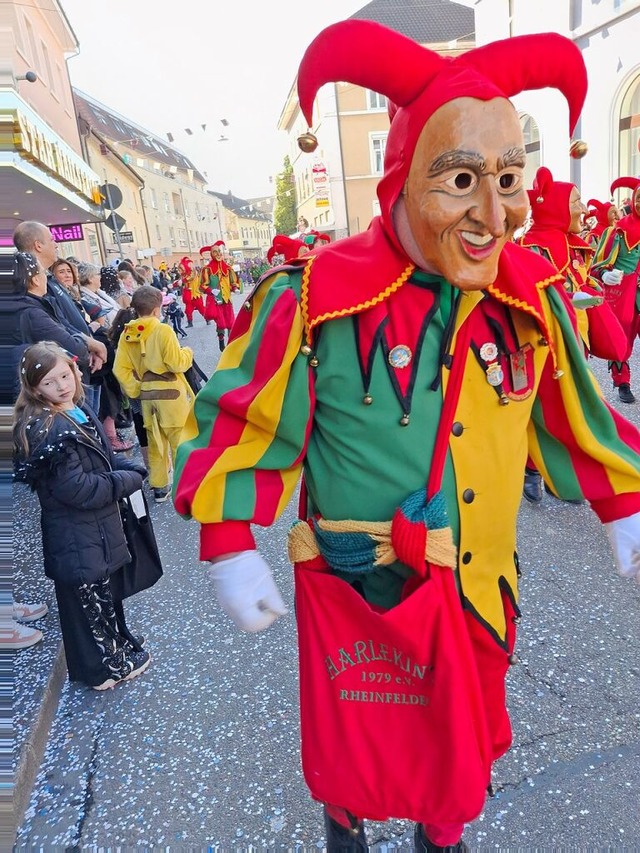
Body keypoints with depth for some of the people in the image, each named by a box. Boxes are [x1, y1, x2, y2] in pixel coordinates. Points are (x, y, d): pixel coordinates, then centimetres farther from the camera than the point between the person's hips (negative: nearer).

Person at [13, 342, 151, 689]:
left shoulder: (79, 412, 4)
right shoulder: (49, 431, -24)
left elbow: (105, 459, 14)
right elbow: (78, 489, -27)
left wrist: (132, 471, -4)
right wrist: (129, 481, -18)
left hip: (96, 529, 9)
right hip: (76, 538, -9)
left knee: (103, 591, 24)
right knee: (89, 598, 9)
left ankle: (118, 645, 43)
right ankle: (106, 667, 27)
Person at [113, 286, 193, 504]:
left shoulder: (127, 334, 2)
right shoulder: (163, 330, -15)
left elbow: (121, 370, -1)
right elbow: (176, 363, -16)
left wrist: (136, 391, 6)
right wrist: (187, 353, 3)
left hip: (147, 396, 6)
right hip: (170, 394, -6)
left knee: (155, 442, 15)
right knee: (181, 440, 6)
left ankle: (159, 487, 23)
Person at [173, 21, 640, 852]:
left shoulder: (533, 296, -8)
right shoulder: (315, 297, -20)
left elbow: (573, 413, 6)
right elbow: (242, 420, -11)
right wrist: (229, 549, -13)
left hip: (480, 592, 4)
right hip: (356, 592, -3)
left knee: (464, 745, 28)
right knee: (355, 749, 22)